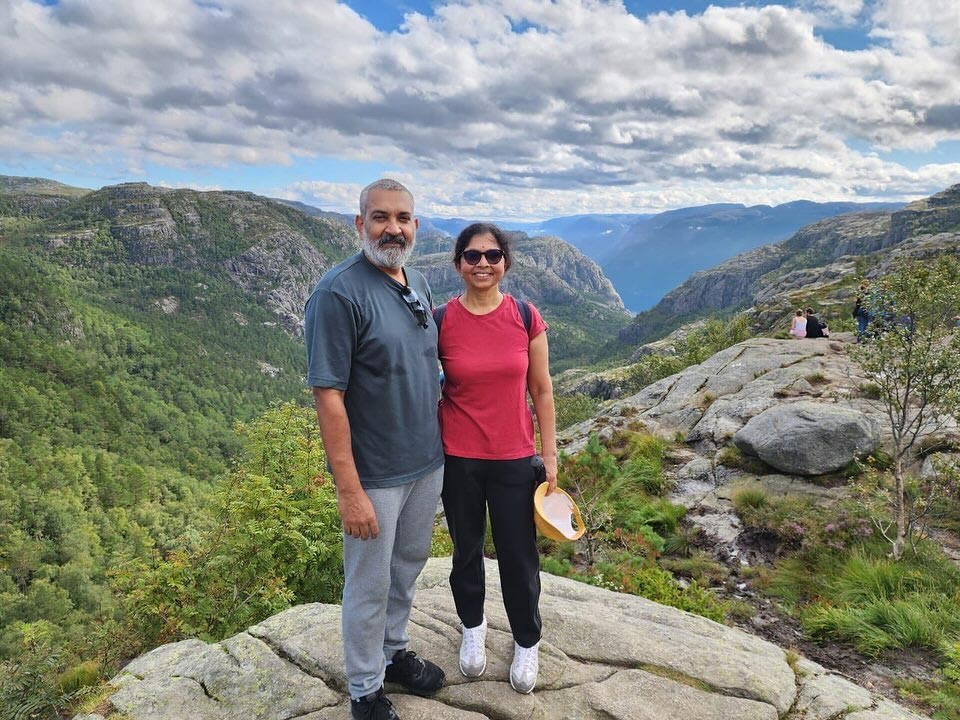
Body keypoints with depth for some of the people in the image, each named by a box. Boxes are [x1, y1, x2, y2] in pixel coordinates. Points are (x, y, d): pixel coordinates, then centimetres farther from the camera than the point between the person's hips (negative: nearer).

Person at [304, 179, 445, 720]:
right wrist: (349, 490, -23)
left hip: (429, 462, 7)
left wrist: (439, 440, 14)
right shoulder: (338, 293, -20)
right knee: (370, 587, 11)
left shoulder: (419, 284, 4)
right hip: (376, 474, -7)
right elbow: (328, 396, -22)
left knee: (408, 568, 23)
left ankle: (394, 652, 46)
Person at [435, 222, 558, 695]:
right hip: (458, 460, 0)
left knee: (518, 556, 11)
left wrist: (549, 455, 3)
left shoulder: (526, 317, -6)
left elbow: (541, 390, 1)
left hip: (515, 459, 0)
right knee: (467, 549, 19)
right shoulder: (441, 322, -8)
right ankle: (472, 626, 46)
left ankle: (527, 642, 37)